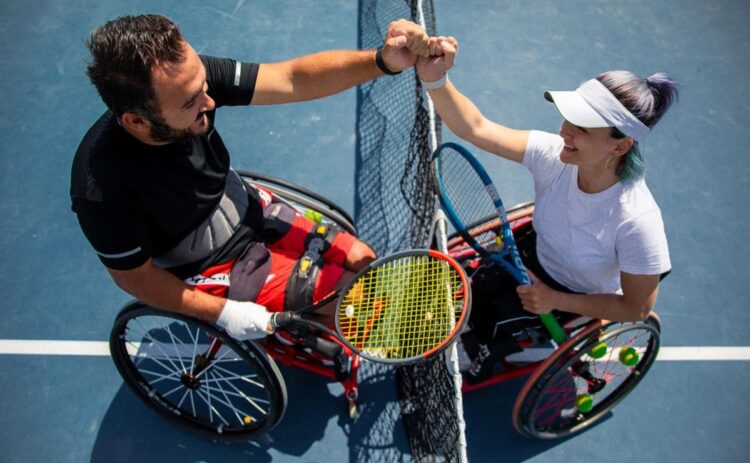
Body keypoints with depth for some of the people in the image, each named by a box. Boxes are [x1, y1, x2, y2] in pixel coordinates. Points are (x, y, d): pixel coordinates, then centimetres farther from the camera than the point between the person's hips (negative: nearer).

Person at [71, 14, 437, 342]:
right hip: (208, 267, -5)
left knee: (362, 261, 8)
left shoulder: (189, 77, -25)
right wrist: (223, 312, -19)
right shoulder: (103, 189, -35)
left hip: (246, 209, 5)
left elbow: (293, 79, -25)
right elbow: (134, 276, -19)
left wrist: (382, 60, -39)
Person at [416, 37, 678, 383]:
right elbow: (476, 128, -29)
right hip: (537, 259, 4)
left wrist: (556, 301, -25)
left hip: (583, 303, -4)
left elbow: (636, 309, -23)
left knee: (494, 319, -14)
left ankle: (491, 354, 26)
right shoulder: (553, 154, -27)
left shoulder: (636, 220, -38)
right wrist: (435, 80, -46)